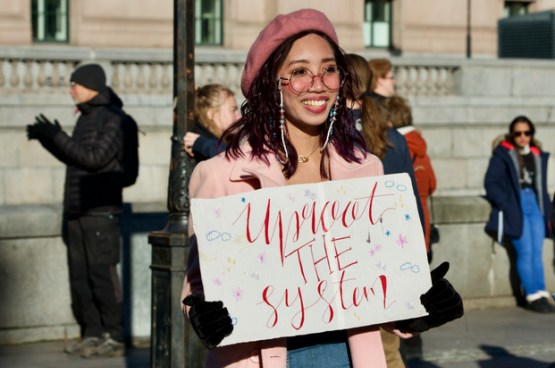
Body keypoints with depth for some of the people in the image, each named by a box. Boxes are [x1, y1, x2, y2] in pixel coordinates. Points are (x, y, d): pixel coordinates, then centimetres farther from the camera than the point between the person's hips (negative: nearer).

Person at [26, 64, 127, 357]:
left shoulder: (112, 120, -9)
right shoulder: (85, 118, 17)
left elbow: (94, 158, -19)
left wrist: (58, 136, -17)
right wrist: (45, 138, 14)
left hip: (101, 212, -9)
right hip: (78, 211, 9)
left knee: (102, 274, -8)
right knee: (79, 276, 8)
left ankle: (114, 338, -3)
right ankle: (92, 335, 14)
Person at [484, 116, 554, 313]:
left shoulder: (538, 156, 16)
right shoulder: (502, 154, 0)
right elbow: (491, 182, -4)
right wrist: (505, 204, -12)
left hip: (535, 206, 5)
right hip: (515, 208, -5)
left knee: (537, 253, -1)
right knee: (525, 251, -10)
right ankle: (533, 296, -6)